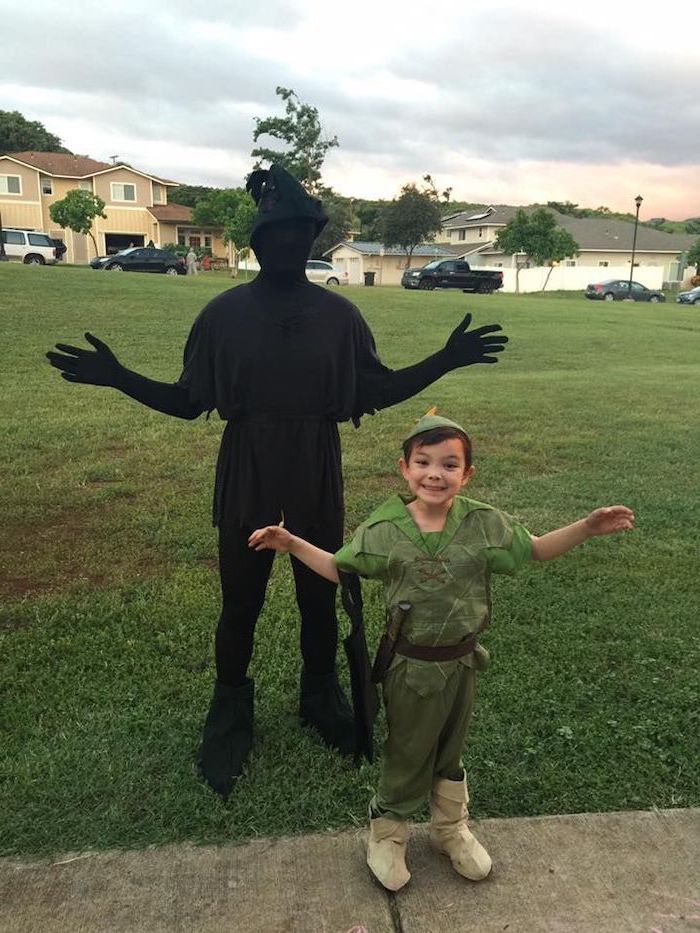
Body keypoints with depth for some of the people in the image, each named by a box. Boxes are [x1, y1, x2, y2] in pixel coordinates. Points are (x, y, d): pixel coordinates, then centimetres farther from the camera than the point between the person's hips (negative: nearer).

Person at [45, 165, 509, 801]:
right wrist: (117, 378, -14)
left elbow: (378, 391, 7)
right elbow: (188, 402, 0)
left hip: (318, 482, 1)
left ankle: (321, 696, 38)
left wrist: (446, 359, -3)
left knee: (320, 598, 14)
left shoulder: (339, 313, -1)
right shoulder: (224, 313, -5)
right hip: (247, 483, -1)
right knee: (240, 604, 10)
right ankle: (231, 711, 33)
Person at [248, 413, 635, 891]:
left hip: (463, 661, 2)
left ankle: (452, 829, 49)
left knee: (450, 751, 23)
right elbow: (339, 569, -3)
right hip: (412, 666, -2)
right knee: (408, 755, 15)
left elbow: (537, 549, 2)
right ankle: (387, 836, 41)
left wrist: (587, 527, -9)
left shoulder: (484, 523, -11)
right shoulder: (383, 529, -15)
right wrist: (293, 543, -11)